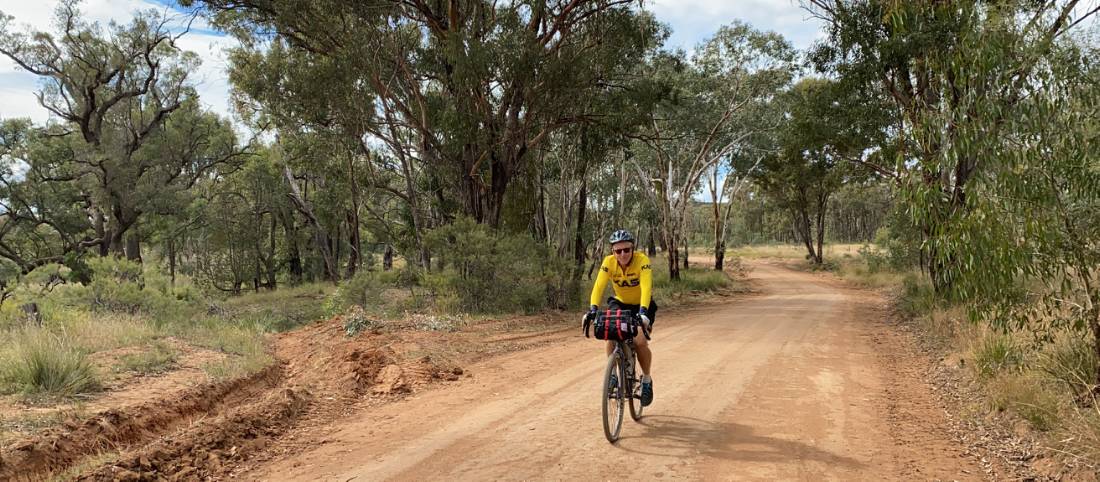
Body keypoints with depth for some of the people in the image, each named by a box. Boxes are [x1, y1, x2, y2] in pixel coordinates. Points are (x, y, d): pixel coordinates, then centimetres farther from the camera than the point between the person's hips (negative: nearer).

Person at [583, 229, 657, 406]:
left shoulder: (642, 260, -28)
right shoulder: (609, 262, -21)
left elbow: (646, 287, -40)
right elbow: (598, 286, -31)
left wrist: (643, 311, -54)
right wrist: (593, 309, -47)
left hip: (642, 305, -2)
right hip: (620, 303, 2)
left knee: (640, 342, -19)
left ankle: (646, 379, 7)